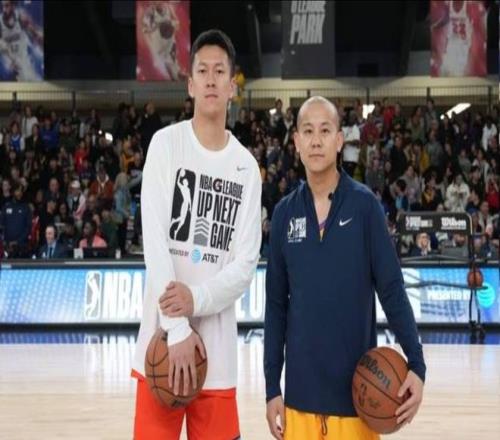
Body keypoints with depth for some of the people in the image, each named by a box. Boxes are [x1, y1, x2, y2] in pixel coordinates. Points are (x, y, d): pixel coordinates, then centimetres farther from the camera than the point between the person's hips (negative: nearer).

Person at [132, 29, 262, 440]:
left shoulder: (247, 167, 6)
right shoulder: (166, 144, -1)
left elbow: (246, 263, 1)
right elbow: (155, 240, -10)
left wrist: (197, 300, -17)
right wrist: (178, 329, -17)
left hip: (218, 342, 2)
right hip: (163, 334, -2)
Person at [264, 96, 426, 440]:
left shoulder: (364, 205, -5)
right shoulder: (285, 213, 3)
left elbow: (392, 290, -5)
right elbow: (276, 305, 8)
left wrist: (416, 364, -17)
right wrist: (272, 386, 5)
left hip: (357, 388, -2)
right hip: (301, 389, 2)